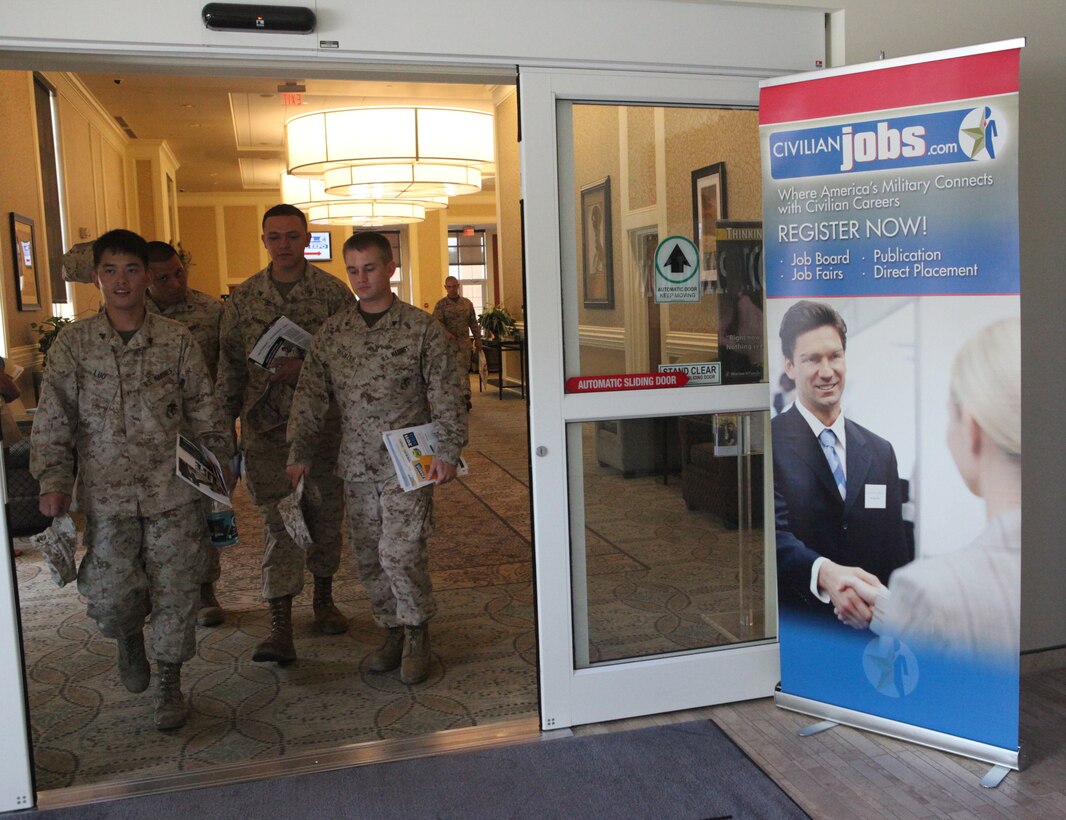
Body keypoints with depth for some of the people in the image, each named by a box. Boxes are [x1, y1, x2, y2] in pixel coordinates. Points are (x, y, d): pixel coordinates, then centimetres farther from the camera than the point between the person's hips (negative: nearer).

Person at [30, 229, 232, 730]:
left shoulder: (177, 341, 1)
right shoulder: (73, 344, 1)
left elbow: (204, 411, 6)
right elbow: (53, 420, 1)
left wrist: (219, 465, 5)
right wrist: (53, 481, -6)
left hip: (171, 491, 0)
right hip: (106, 495, 0)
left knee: (175, 589, 5)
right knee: (109, 595, -1)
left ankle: (170, 683, 24)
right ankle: (130, 637, 35)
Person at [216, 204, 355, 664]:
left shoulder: (333, 292, -1)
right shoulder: (243, 298, 6)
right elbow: (230, 365, 9)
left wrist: (305, 367, -16)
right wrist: (224, 423, 7)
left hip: (323, 420, 0)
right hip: (266, 424, 0)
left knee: (326, 513, 11)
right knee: (278, 521, -4)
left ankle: (323, 598, 32)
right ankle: (280, 627, -4)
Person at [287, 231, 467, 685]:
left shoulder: (422, 328, -4)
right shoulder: (332, 333, 7)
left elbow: (446, 397, -4)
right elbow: (310, 397, 10)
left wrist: (447, 451, -11)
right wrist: (299, 454, 5)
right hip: (356, 465, 4)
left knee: (400, 553, -11)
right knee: (369, 558, 10)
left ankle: (417, 634, 12)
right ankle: (394, 631, 28)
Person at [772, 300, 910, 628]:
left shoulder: (880, 452, 12)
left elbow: (896, 554, 14)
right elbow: (773, 535, -18)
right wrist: (824, 573, -35)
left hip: (867, 627, 3)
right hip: (791, 627, -3)